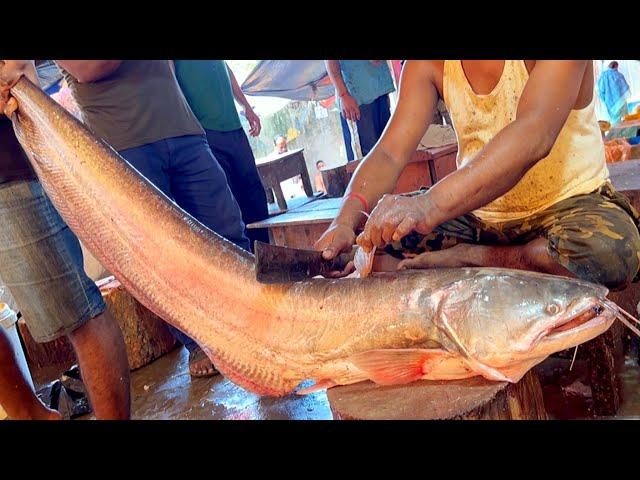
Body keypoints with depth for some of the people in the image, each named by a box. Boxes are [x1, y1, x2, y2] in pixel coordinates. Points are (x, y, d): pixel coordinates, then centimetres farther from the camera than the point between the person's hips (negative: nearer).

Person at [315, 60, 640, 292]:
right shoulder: (427, 65, -4)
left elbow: (534, 135, -37)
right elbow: (390, 153, -12)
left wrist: (432, 204, -52)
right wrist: (346, 221, -32)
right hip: (479, 212, 3)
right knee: (373, 238, -11)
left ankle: (466, 259, -17)